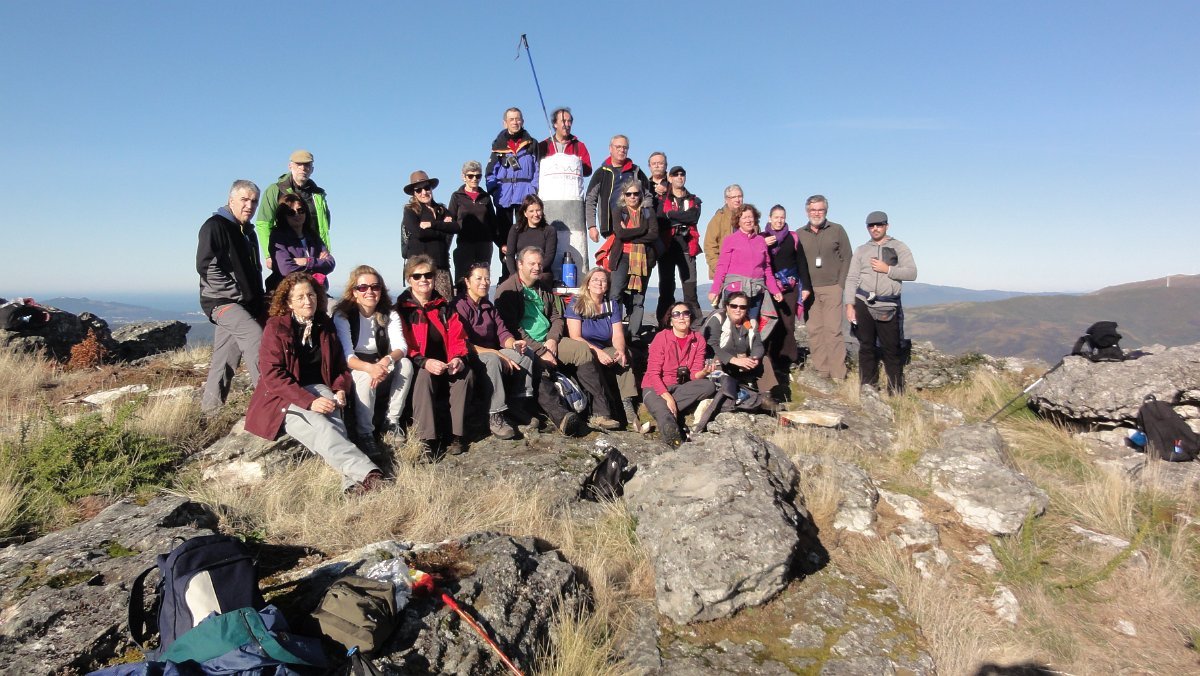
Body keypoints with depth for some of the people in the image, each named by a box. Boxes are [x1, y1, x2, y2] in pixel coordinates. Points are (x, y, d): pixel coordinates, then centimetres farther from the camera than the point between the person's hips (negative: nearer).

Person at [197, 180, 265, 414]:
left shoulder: (248, 232, 20)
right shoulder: (215, 226, -7)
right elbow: (206, 266, -17)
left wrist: (259, 300, 17)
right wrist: (237, 292, -17)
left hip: (246, 304, 8)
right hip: (222, 301, -8)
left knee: (225, 359, 9)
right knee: (255, 336, -26)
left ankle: (210, 407, 18)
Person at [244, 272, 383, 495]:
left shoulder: (325, 326, 11)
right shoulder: (276, 327, -2)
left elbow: (340, 365, 19)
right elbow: (273, 375, -11)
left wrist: (340, 389, -3)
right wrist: (309, 401, -22)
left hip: (319, 389, 3)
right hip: (284, 399, -3)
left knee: (334, 420, -34)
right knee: (320, 426, -35)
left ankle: (352, 481, -52)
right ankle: (367, 472, -53)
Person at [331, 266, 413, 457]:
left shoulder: (390, 315, -2)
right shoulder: (342, 316, -12)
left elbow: (401, 347, -16)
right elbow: (347, 356, -21)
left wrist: (386, 361, -40)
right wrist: (370, 368, -42)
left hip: (381, 368, 3)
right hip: (353, 371, -3)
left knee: (405, 364, -26)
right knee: (365, 376, -36)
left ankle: (392, 421, -15)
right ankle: (364, 433, -24)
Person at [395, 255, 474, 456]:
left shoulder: (444, 308, 13)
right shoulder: (402, 308, 0)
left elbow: (457, 337, 5)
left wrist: (459, 357, -18)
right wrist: (425, 362, -26)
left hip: (446, 367, 3)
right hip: (417, 367, -3)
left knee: (465, 372, -27)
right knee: (424, 376, -36)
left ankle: (456, 434, -24)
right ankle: (428, 439, -37)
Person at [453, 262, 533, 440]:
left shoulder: (489, 307, 16)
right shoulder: (459, 306, -11)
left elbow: (502, 332, 8)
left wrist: (514, 344, -16)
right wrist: (496, 353, -24)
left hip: (492, 353, 8)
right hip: (470, 357, -8)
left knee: (525, 355, -10)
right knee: (492, 359, -37)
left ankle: (521, 406, -9)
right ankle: (495, 417, -34)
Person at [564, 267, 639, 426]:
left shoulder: (612, 305, 9)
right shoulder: (576, 305, -4)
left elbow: (617, 335, -2)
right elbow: (575, 337, -13)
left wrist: (620, 350, -25)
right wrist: (597, 352, -27)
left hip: (606, 351, 3)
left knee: (625, 355, -25)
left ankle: (627, 404, -32)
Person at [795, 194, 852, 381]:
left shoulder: (837, 230, 6)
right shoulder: (800, 234, 11)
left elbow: (847, 258, 3)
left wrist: (841, 284, -6)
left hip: (832, 288, -2)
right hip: (809, 289, 3)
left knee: (833, 330, -7)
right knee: (814, 331, 1)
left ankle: (838, 375, -4)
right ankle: (821, 372, 7)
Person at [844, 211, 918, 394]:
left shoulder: (899, 247, 8)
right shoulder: (861, 250, 13)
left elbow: (911, 273, -2)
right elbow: (851, 279, 7)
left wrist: (887, 269, -11)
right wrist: (849, 305, -2)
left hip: (889, 306, -2)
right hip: (863, 304, 2)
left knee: (892, 349, -2)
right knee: (866, 347, 5)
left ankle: (897, 393, 5)